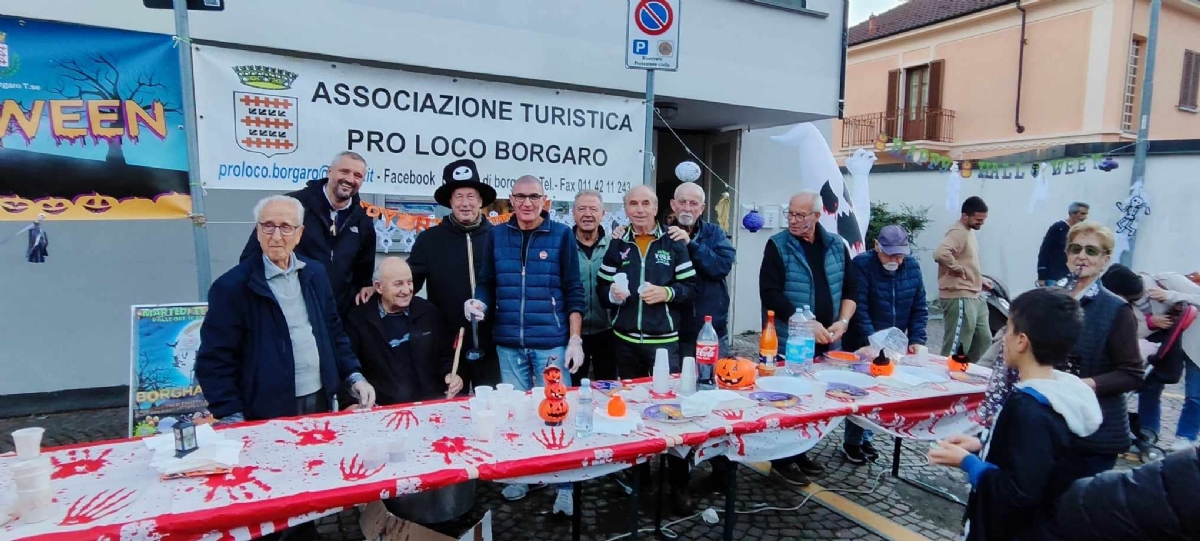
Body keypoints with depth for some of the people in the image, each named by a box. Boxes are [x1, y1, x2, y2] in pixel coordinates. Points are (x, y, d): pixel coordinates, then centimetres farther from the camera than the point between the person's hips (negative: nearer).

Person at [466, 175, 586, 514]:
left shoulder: (561, 235, -1)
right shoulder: (497, 236, 7)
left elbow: (573, 292, -2)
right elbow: (487, 283, 11)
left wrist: (575, 339, -6)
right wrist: (479, 303, -11)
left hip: (552, 343, -3)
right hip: (508, 343, 3)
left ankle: (564, 487, 16)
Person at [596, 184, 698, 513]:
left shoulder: (673, 244, 2)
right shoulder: (617, 246, 8)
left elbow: (691, 288, 0)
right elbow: (601, 290, 7)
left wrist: (666, 293, -18)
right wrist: (612, 294, -14)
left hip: (665, 340, -3)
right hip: (626, 341, 3)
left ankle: (679, 483, 9)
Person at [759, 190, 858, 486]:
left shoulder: (836, 245, 7)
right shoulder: (778, 245, -7)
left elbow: (850, 288, 12)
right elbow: (770, 294, -15)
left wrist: (843, 321, -5)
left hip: (826, 342, 5)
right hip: (789, 343, -5)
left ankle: (801, 453, 30)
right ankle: (783, 459, 17)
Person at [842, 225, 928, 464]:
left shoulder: (912, 266, 1)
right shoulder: (862, 265, -16)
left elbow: (920, 308, 4)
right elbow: (858, 308, -22)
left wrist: (917, 340, -6)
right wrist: (871, 342, -29)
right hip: (864, 346, -5)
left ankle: (864, 437, 26)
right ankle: (852, 443, 14)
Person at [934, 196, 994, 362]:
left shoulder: (969, 231, 14)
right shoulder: (958, 232, -18)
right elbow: (940, 254, -38)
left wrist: (979, 278, 15)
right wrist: (958, 269, -24)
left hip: (974, 297, 11)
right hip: (960, 298, -11)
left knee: (983, 341, 19)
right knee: (957, 347, -5)